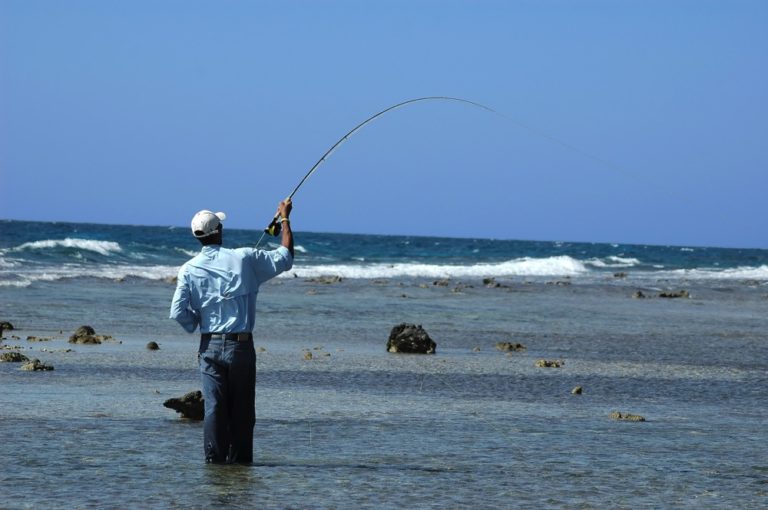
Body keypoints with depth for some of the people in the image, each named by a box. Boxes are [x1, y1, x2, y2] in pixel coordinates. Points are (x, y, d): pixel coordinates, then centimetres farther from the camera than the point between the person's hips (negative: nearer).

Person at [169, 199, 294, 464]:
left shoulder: (189, 269, -1)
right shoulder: (243, 259, -5)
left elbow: (178, 313, -6)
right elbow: (284, 258, 4)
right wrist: (285, 219, 14)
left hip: (210, 346, 1)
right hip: (240, 345, -1)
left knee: (214, 406, 1)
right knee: (241, 407, 6)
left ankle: (214, 459, -2)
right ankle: (240, 459, 7)